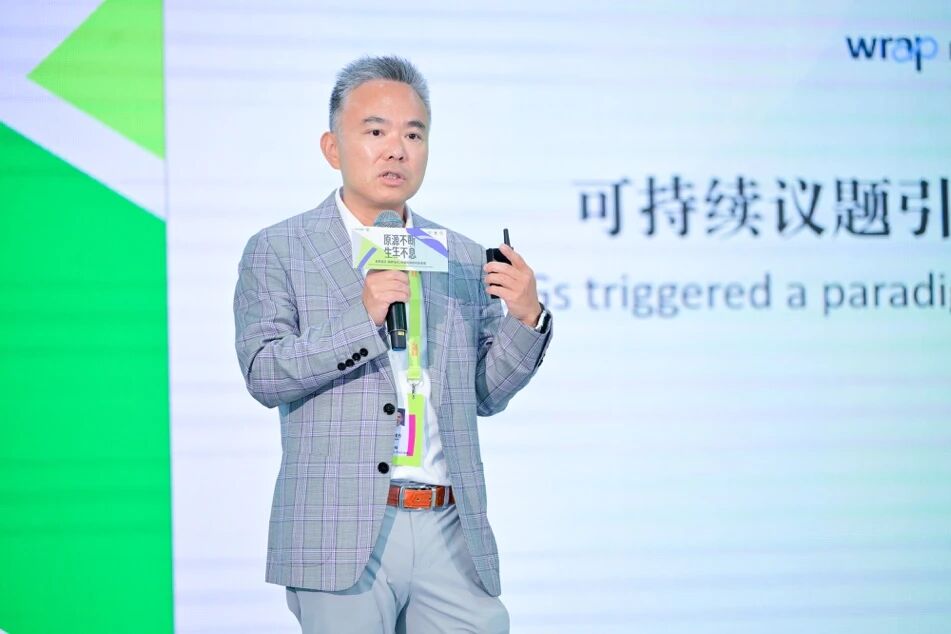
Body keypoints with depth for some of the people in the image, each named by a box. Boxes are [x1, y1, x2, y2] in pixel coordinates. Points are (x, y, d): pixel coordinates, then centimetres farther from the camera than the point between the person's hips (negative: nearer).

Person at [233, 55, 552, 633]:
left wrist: (526, 318, -2)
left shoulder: (464, 259, 14)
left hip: (452, 535, 3)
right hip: (344, 538, -3)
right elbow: (264, 375, -8)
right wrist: (361, 317, -19)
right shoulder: (277, 252, 3)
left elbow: (486, 395, 15)